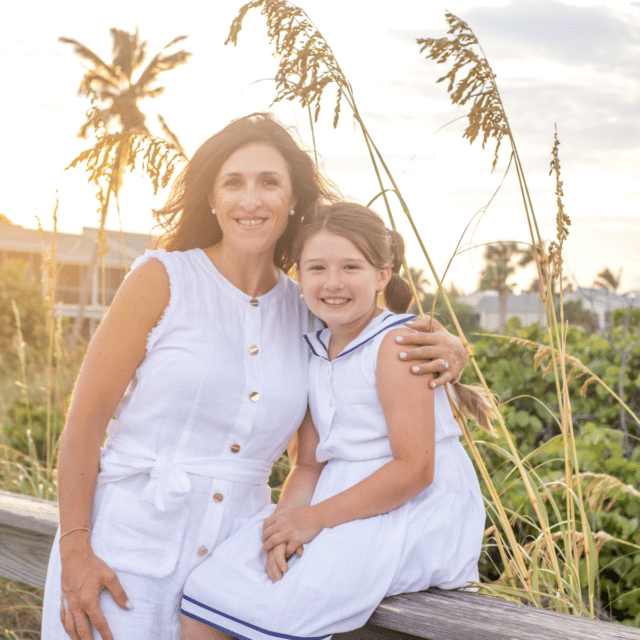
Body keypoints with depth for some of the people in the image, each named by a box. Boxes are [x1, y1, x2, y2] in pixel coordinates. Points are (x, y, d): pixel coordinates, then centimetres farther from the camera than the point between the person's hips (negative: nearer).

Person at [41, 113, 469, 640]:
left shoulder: (308, 314, 5)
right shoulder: (164, 279, -5)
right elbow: (85, 419, -5)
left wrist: (445, 352, -2)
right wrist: (75, 552, -11)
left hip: (234, 554, 3)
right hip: (128, 545, -3)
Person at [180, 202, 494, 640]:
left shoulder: (397, 343, -11)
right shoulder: (315, 353, 13)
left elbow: (415, 470, -17)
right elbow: (310, 465, 11)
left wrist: (315, 518, -15)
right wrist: (286, 522, -10)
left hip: (413, 519, -7)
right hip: (346, 508, 7)